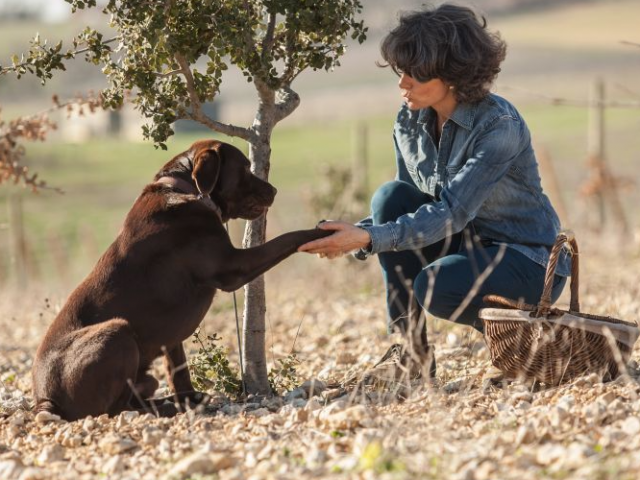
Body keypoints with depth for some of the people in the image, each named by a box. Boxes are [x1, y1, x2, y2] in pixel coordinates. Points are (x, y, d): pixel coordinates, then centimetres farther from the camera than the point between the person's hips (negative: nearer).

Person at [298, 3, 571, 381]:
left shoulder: (499, 124, -24)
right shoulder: (410, 122, -4)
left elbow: (453, 212, -32)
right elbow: (407, 212, 3)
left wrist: (370, 238, -42)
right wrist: (353, 236, -17)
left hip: (529, 260, -7)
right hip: (469, 245, 7)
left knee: (436, 287, -34)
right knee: (391, 197, -17)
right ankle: (411, 349, -12)